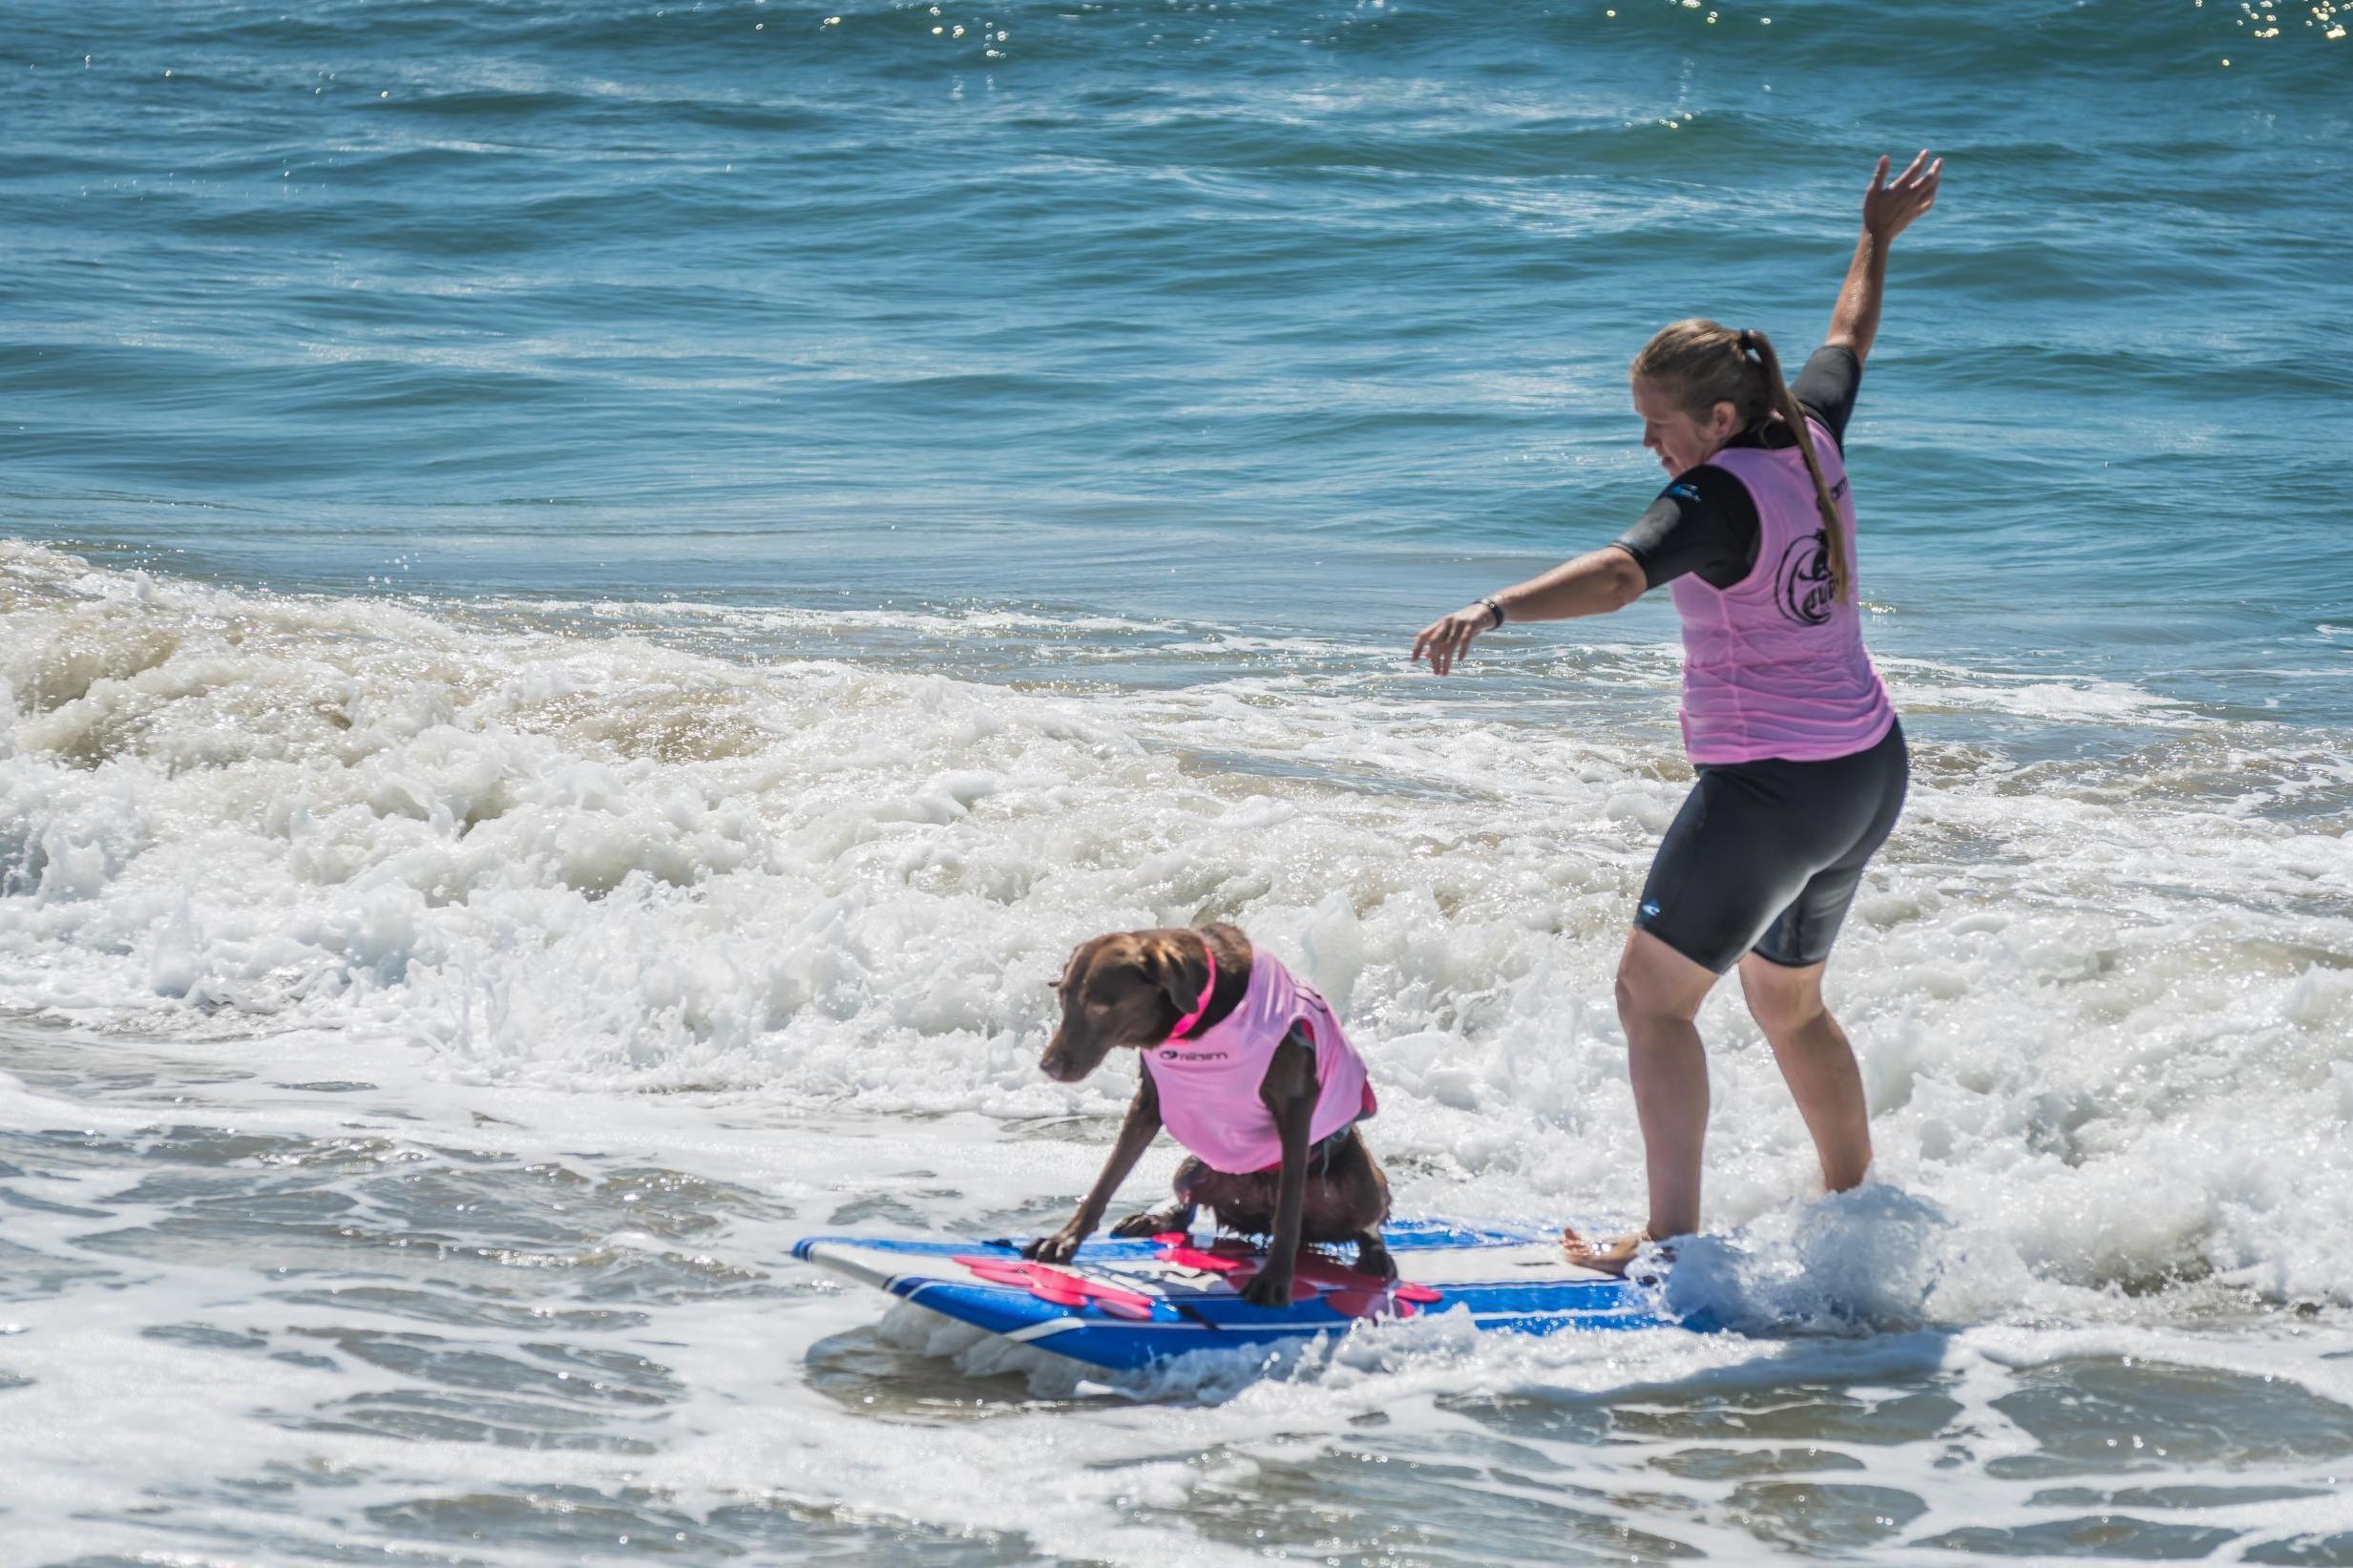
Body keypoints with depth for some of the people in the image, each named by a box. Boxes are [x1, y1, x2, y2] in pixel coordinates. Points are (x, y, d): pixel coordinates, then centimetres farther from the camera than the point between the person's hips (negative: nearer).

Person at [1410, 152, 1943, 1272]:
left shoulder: (1718, 496, -21)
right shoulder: (1809, 440, 2)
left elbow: (1617, 575, -39)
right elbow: (1848, 341, 23)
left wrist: (1492, 611, -53)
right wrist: (1878, 239, 42)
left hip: (1772, 788, -9)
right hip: (1869, 770, 9)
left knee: (1652, 994, -2)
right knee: (1788, 1001, 25)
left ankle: (1672, 1238, -5)